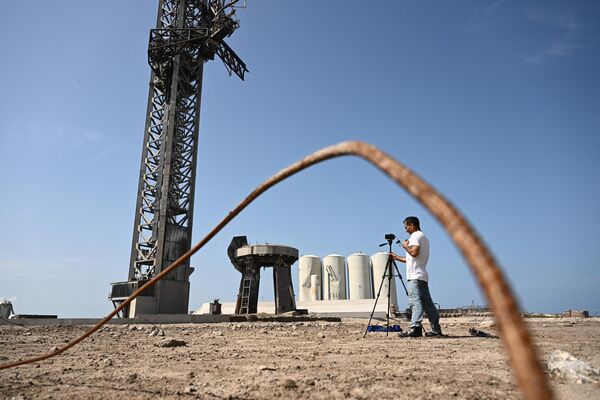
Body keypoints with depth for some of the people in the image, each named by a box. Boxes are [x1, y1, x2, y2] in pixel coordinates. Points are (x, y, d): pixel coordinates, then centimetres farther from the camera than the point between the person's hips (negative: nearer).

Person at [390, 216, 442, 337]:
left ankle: (415, 328, -26)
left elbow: (414, 252, -22)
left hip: (415, 276, -10)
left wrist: (406, 246, -4)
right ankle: (436, 330, 14)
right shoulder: (424, 237, 26)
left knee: (415, 301, -17)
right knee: (427, 303, 11)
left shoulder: (415, 236, -4)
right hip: (422, 276, 10)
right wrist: (397, 257, 30)